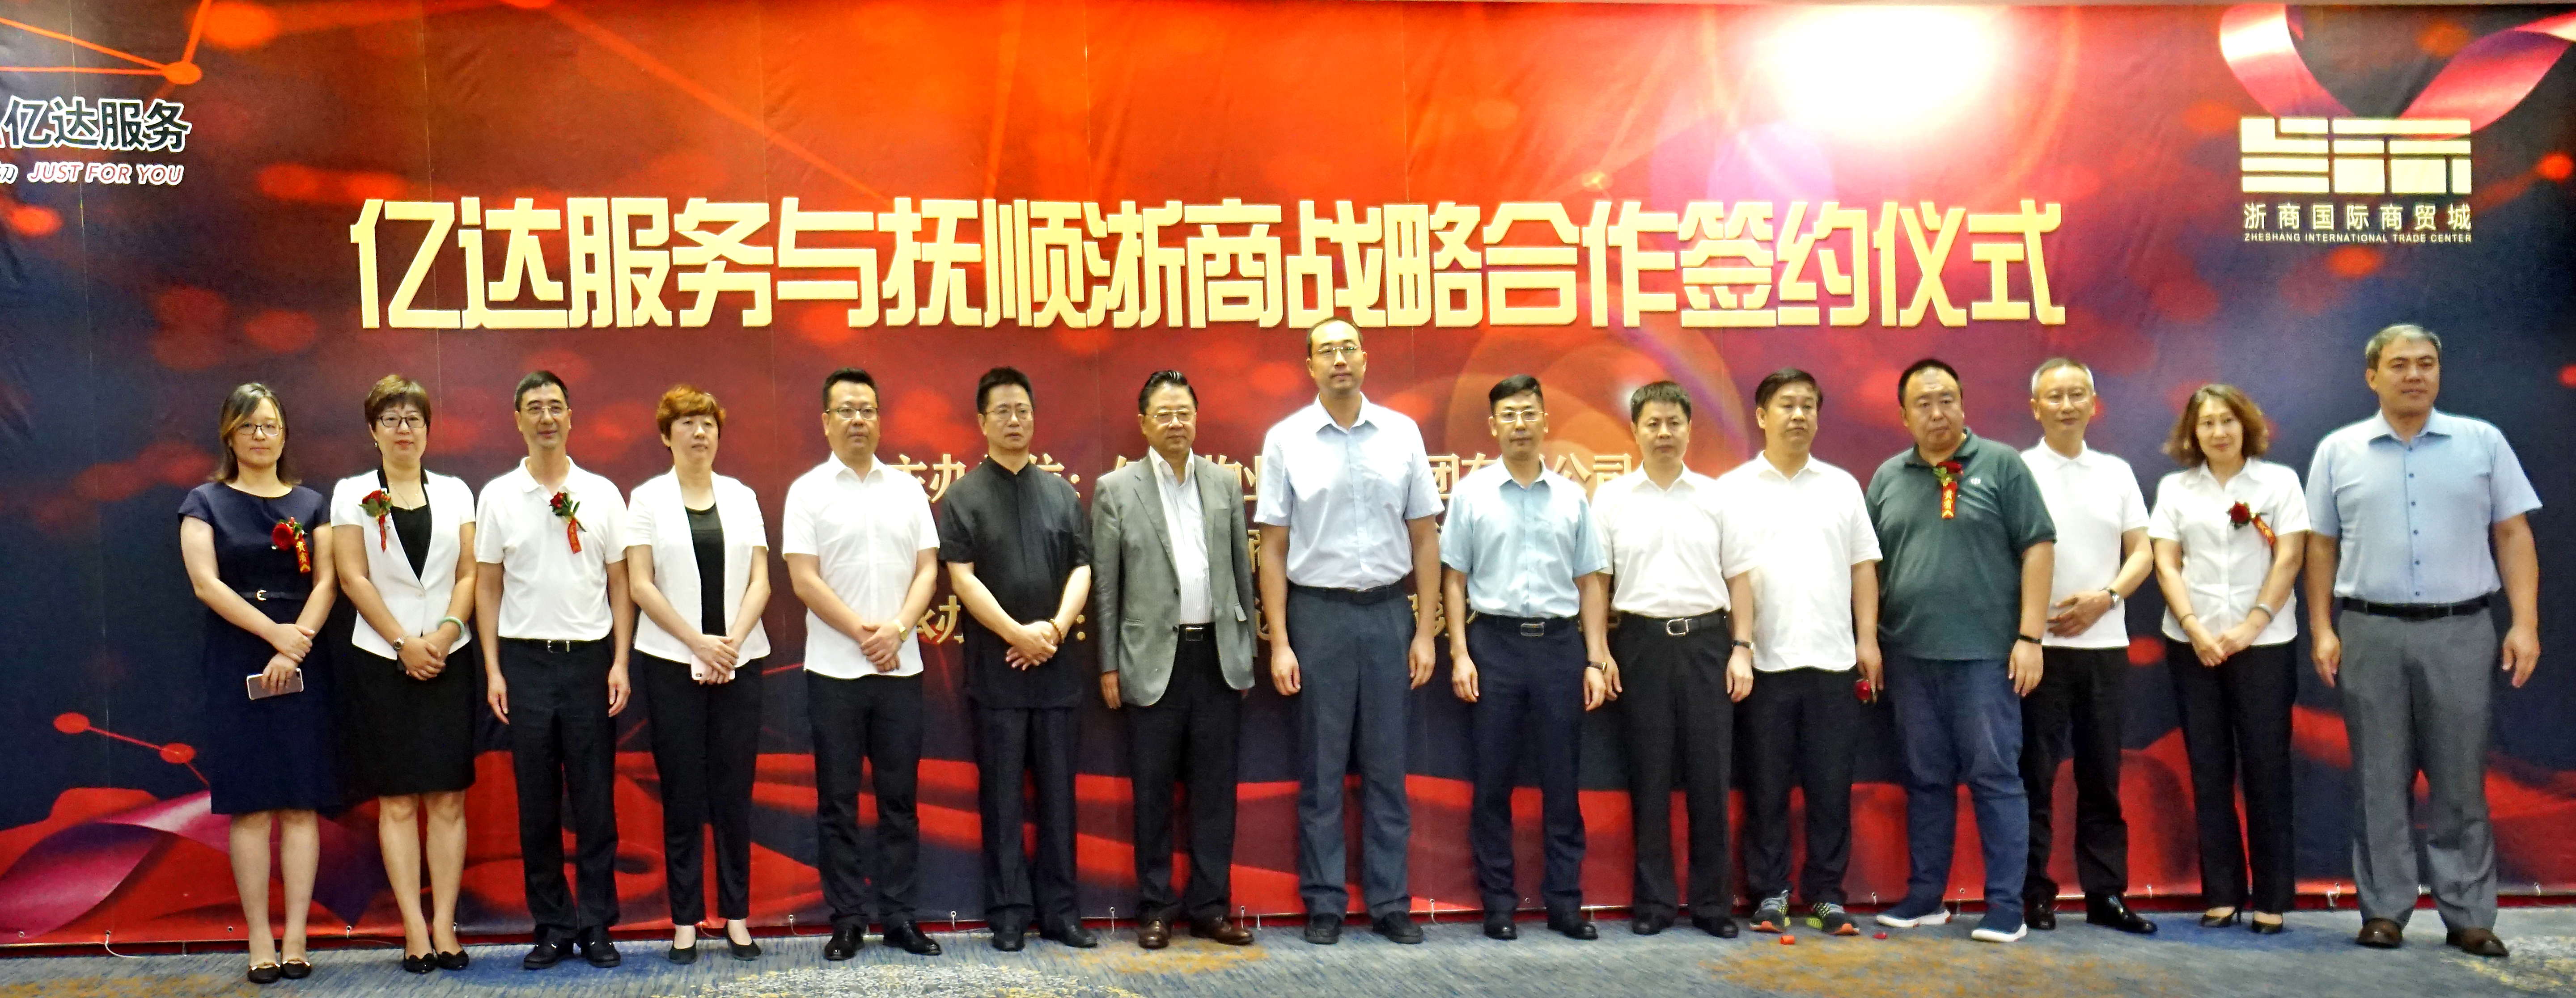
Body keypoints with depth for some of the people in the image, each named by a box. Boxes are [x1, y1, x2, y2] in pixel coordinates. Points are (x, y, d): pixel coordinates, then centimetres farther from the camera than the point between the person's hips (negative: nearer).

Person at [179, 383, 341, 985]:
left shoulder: (310, 505, 10)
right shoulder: (206, 502, 4)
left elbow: (326, 582, 2)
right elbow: (206, 583, -7)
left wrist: (301, 638, -14)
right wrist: (275, 633, -14)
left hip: (302, 665, 2)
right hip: (236, 666, -2)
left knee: (302, 804, -1)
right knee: (251, 806, -2)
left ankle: (296, 941, 1)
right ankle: (260, 944, 1)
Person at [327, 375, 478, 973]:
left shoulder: (454, 492, 10)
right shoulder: (352, 494, 5)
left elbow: (469, 572, 4)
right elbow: (353, 577, -3)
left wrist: (446, 632, -12)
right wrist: (404, 643, -10)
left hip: (449, 660, 2)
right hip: (381, 661, -2)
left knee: (448, 798, 0)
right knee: (398, 801, 0)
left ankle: (445, 927, 4)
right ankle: (415, 931, 2)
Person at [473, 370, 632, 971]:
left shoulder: (602, 494, 4)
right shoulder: (498, 496, 4)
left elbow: (619, 583, 6)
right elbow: (487, 587, 6)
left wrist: (620, 663, -1)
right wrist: (493, 670, 0)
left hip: (589, 657, 0)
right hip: (525, 659, 0)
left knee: (595, 800, 2)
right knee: (537, 802, 5)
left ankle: (596, 925, 10)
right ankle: (552, 927, 14)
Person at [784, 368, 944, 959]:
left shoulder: (907, 489, 8)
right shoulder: (808, 491, 0)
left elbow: (927, 570, 4)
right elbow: (805, 581, -6)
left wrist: (897, 630, -11)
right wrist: (863, 634, -12)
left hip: (900, 667, 2)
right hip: (834, 669, -2)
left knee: (900, 796, 6)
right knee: (838, 799, 3)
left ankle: (898, 915, 13)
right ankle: (847, 920, 10)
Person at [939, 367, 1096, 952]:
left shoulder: (1060, 493, 10)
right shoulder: (964, 497, 1)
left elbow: (1081, 569, 6)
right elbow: (962, 578, -6)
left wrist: (1056, 629, -9)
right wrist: (1018, 634, -13)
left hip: (1056, 665, 3)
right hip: (995, 668, -3)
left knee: (1058, 792, 6)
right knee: (1002, 794, 2)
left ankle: (1059, 909, 13)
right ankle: (1009, 913, 8)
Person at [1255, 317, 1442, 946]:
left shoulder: (1401, 434, 2)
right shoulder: (1286, 440, -1)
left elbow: (1425, 538, 6)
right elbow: (1273, 548, 0)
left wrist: (1426, 632, 1)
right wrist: (1279, 643, -4)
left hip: (1388, 612, 1)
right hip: (1318, 612, -1)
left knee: (1386, 769, 8)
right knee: (1321, 770, 6)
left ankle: (1389, 902, 16)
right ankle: (1323, 905, 14)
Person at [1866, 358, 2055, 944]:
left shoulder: (2001, 465, 0)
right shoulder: (1888, 478, 11)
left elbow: (2037, 548, -3)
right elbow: (1870, 565, 15)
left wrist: (2029, 636, -9)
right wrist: (1870, 643, 8)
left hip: (1984, 652, -4)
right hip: (1909, 654, 4)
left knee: (1995, 777, -1)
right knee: (1924, 780, 11)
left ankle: (2006, 907, 4)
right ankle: (1924, 896, 19)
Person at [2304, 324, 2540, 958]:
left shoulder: (2483, 443, 5)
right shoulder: (2338, 452, 6)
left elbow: (2513, 535, 4)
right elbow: (2321, 547, 7)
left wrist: (2524, 623, -4)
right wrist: (2321, 631, 0)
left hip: (2461, 631, 0)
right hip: (2370, 632, 0)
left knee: (2460, 780, 4)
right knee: (2380, 780, 5)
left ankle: (2468, 916, 11)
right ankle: (2384, 910, 11)